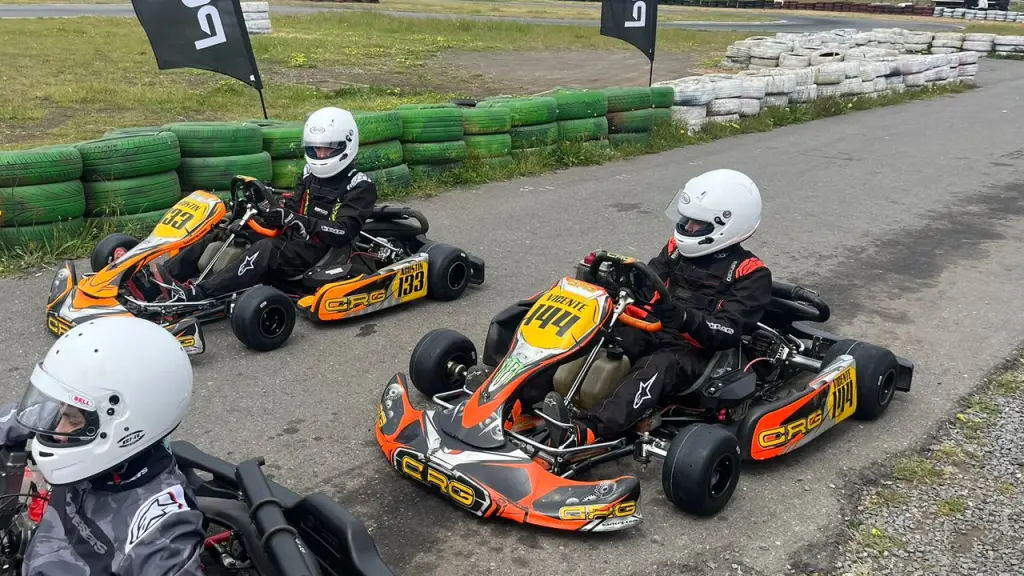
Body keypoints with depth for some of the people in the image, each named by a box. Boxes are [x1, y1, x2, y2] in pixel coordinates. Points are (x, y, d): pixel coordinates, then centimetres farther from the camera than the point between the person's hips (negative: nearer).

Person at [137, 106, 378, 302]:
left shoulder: (360, 186, -6)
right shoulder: (311, 174, 15)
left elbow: (342, 234, -17)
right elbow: (292, 210, 17)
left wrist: (294, 220, -24)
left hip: (318, 255, -7)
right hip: (289, 241, 7)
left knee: (266, 249, -35)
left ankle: (195, 295, -44)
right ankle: (165, 277, -21)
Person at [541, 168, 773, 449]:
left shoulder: (751, 275, -5)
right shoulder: (679, 248, 11)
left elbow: (727, 332, -15)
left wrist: (683, 318, -34)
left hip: (695, 352, -6)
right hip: (653, 332, 6)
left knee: (656, 366, -38)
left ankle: (581, 433, -59)